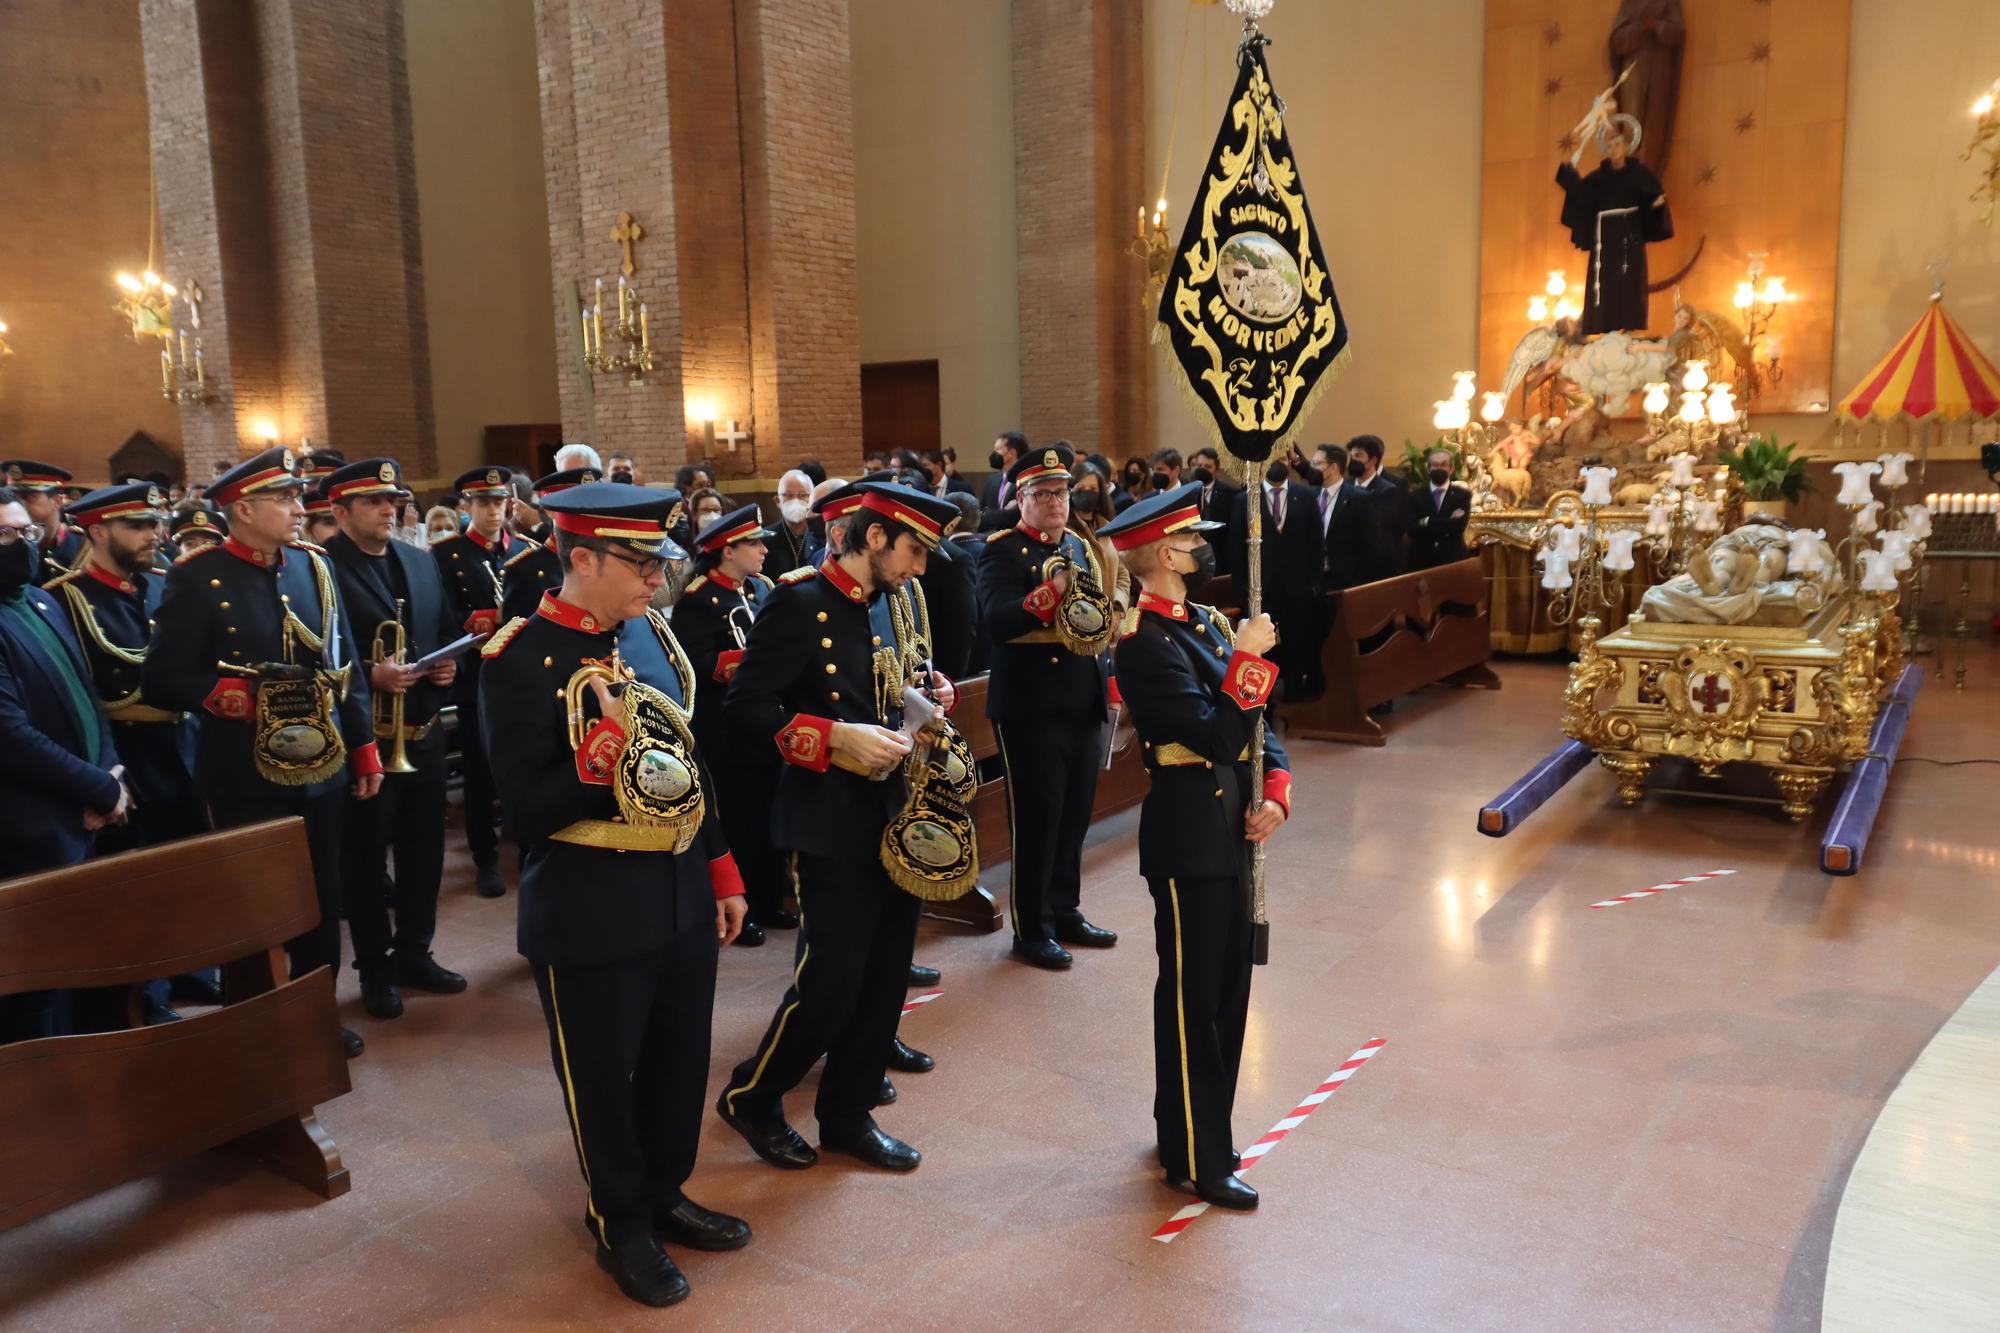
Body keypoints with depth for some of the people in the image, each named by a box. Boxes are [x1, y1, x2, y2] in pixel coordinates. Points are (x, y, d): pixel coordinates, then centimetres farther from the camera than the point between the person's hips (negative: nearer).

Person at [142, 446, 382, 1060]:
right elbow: (162, 679, -10)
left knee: (322, 901, 15)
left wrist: (364, 748, 9)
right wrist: (220, 693, -26)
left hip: (322, 768, 5)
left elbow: (346, 663, 11)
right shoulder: (197, 578, -10)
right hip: (246, 778, -5)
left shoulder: (315, 565, 6)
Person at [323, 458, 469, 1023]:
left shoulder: (422, 563, 10)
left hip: (425, 733, 6)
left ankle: (414, 953, 31)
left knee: (424, 849, 15)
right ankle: (374, 969, 22)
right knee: (365, 859, 8)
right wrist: (370, 675, -27)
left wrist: (450, 664, -3)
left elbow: (447, 631, 17)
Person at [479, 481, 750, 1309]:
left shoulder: (650, 632, 3)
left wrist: (721, 870, 13)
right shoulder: (518, 658, -17)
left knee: (680, 1062, 20)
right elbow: (527, 807, -18)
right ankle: (620, 1226, 34)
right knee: (602, 1080, 12)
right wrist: (607, 748, -28)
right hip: (590, 914, -6)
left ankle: (664, 1195, 42)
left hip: (681, 893, 7)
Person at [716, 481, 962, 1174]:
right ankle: (750, 1097, 21)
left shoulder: (880, 610, 12)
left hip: (890, 816, 8)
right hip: (832, 824, -8)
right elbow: (743, 710, -18)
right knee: (831, 978, -3)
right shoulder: (800, 603, -13)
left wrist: (928, 694, 3)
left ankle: (848, 1113, 27)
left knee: (886, 971, 11)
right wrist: (837, 738, -26)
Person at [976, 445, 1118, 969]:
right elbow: (996, 620, -25)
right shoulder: (1003, 550, -9)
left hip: (1084, 707, 7)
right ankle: (1031, 930, 11)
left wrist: (1103, 621, 6)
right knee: (1036, 819, 0)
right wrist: (1050, 595, -35)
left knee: (1075, 815, 14)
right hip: (1031, 709, -7)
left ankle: (1065, 911, 29)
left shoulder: (1080, 547, 14)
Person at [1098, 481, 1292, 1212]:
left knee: (1227, 985, 19)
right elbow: (1218, 736, -24)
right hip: (1189, 836, -9)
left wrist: (1275, 788, -5)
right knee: (1192, 996, 3)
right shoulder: (1148, 641, -18)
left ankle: (1189, 1124, 36)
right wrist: (1249, 659, -17)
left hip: (1227, 829, 9)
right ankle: (1198, 1162, 17)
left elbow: (1254, 724, 10)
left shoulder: (1207, 623, 11)